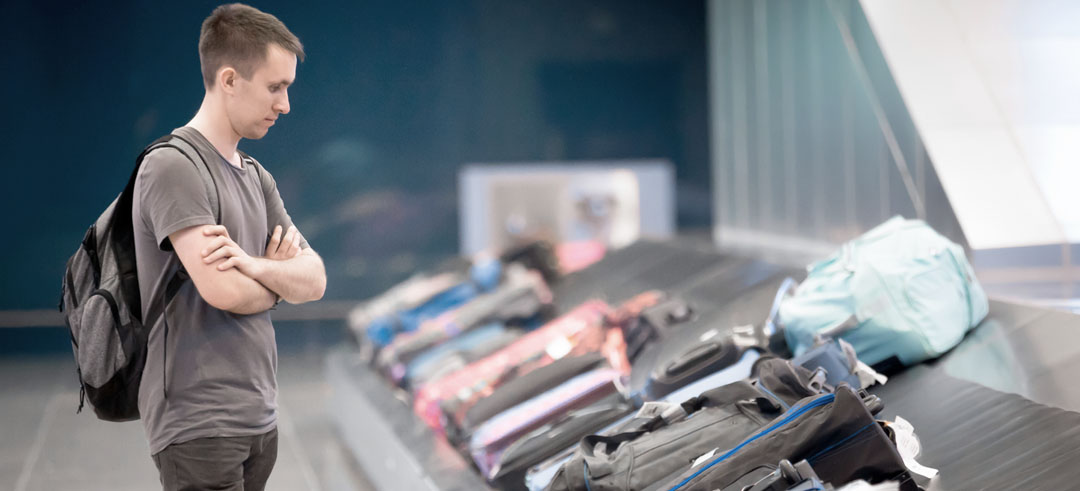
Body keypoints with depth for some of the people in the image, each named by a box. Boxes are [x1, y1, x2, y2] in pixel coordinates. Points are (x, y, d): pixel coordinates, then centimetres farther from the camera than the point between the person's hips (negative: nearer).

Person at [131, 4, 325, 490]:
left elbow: (315, 280, 7)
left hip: (261, 416, 8)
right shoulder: (172, 166, -12)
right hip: (199, 425, -8)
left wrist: (253, 265, -14)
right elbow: (224, 291, -20)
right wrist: (278, 274, 2)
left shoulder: (257, 177, 15)